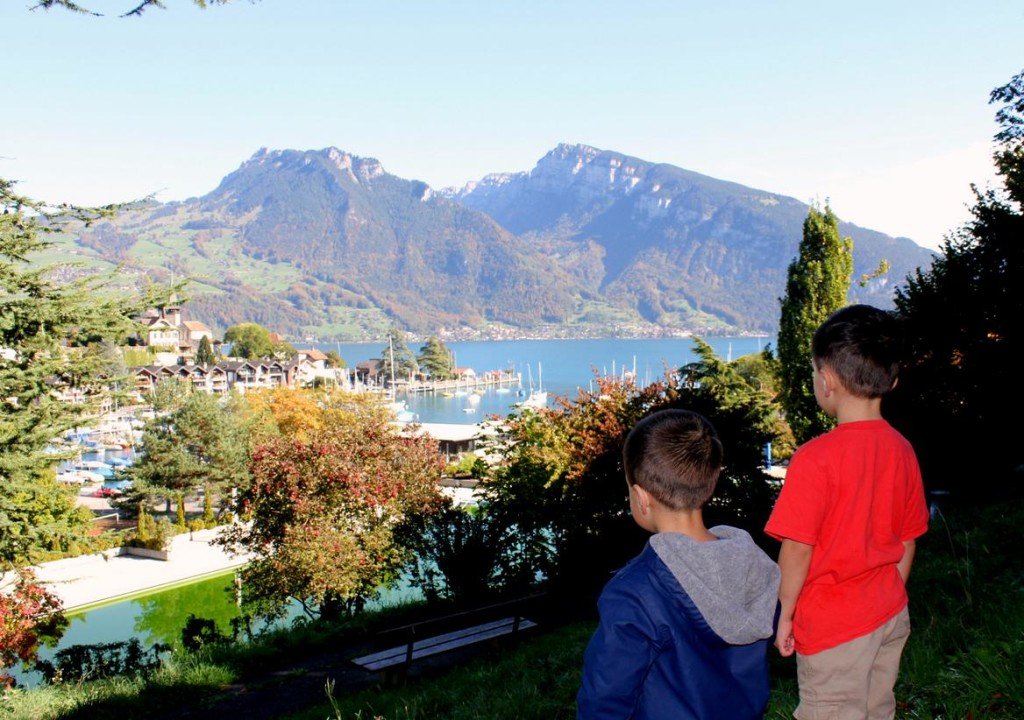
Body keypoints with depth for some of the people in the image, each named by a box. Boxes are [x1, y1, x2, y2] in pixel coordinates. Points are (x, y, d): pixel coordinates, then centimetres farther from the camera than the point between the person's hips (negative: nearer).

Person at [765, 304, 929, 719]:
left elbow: (797, 548, -19)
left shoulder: (815, 458, -22)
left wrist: (784, 615, -6)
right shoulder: (902, 451, -2)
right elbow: (908, 541, 8)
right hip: (890, 615, 6)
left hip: (833, 625, -6)